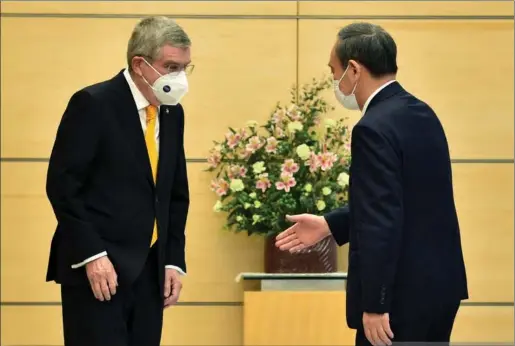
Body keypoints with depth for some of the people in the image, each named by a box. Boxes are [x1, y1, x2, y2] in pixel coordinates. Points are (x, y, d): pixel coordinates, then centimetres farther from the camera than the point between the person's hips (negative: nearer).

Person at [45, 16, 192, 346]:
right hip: (97, 268, -6)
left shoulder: (172, 112, 12)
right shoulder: (93, 104, -9)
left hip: (149, 270, 6)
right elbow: (62, 185, -12)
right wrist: (91, 255, -17)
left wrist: (174, 260, 9)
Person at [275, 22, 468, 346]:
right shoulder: (422, 114, 11)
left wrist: (375, 305, -22)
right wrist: (330, 224, 18)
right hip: (438, 283, 9)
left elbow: (382, 223, -24)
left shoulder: (375, 128, -19)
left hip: (403, 292, -9)